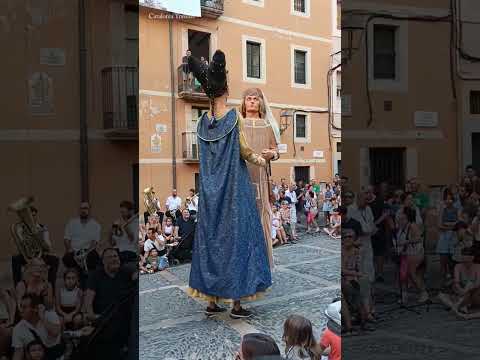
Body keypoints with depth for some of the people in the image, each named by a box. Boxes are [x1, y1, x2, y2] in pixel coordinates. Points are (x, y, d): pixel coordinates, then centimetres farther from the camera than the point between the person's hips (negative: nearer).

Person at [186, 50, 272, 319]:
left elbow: (210, 155, 12)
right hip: (235, 188, -5)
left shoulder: (203, 121, 6)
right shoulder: (235, 116, -9)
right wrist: (261, 160, 10)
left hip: (211, 191, 5)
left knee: (211, 237, 10)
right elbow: (245, 151, -10)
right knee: (236, 237, 2)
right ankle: (237, 303, 4)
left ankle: (212, 301, 14)